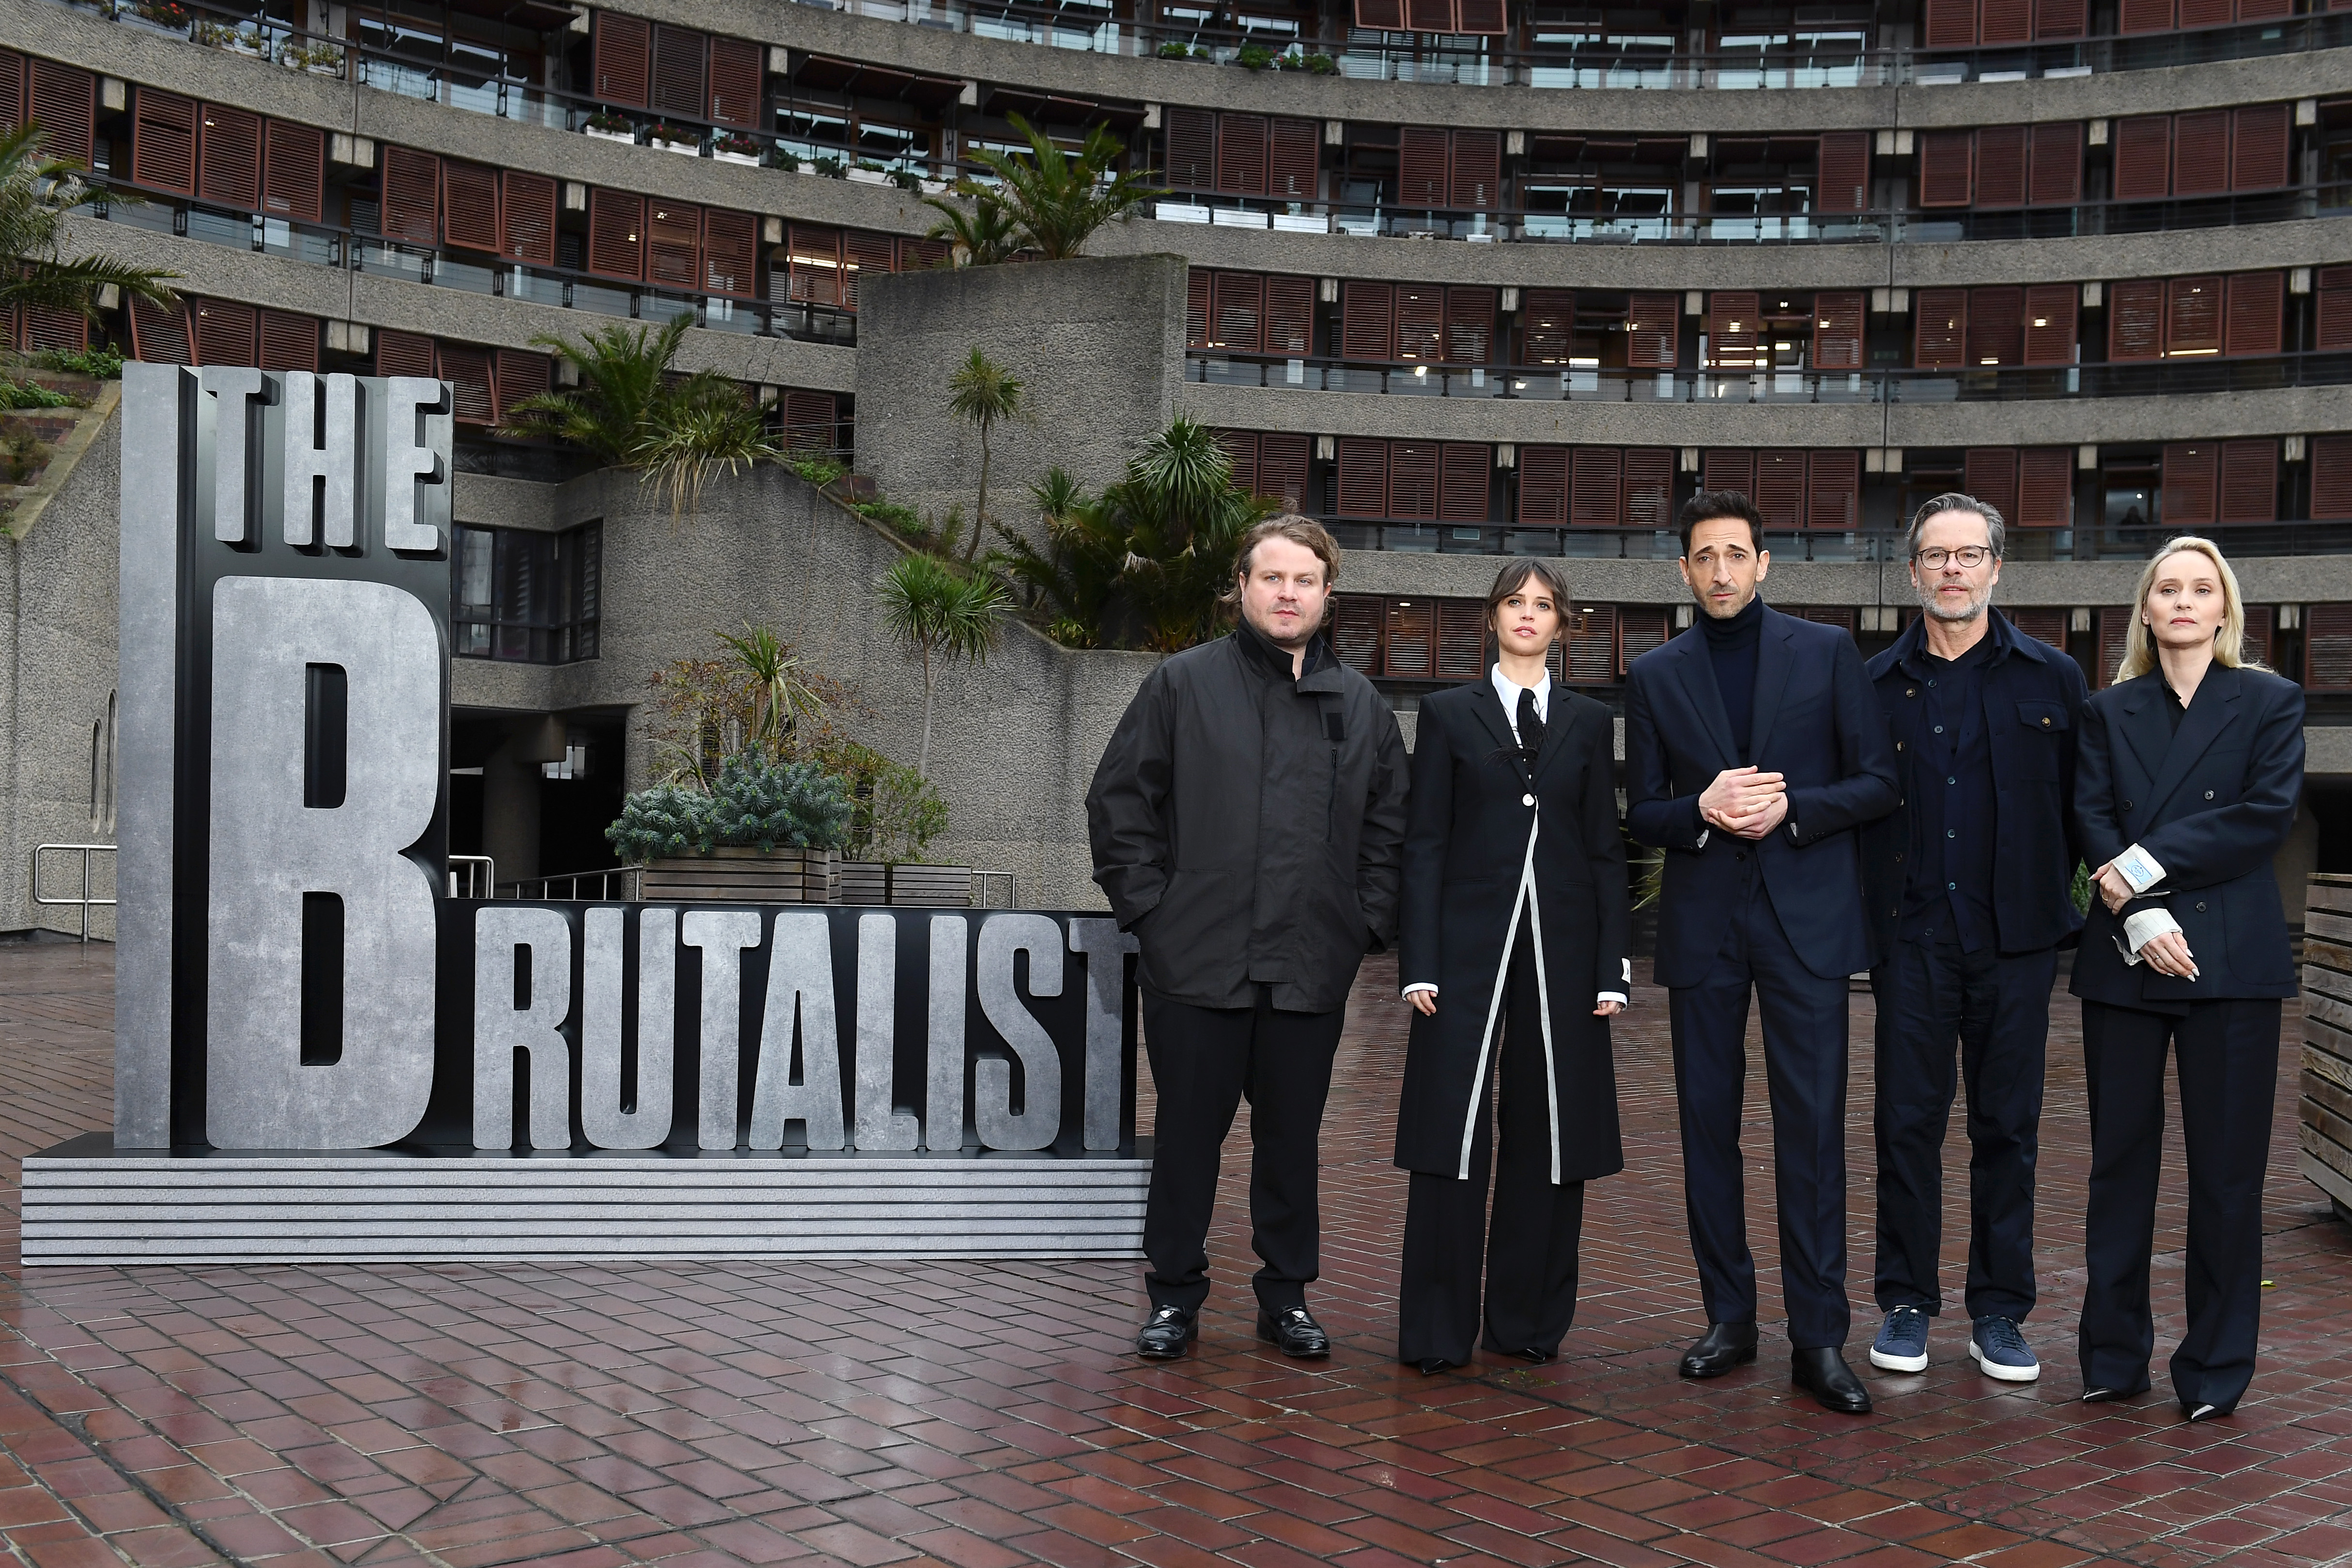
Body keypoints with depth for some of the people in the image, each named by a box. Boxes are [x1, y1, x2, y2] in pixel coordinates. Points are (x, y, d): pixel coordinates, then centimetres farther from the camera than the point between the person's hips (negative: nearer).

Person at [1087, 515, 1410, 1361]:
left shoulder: (1362, 705, 10)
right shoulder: (1183, 684, 1)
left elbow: (1390, 824, 15)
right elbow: (1118, 802, 2)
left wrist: (1367, 921, 6)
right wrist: (1148, 905, -4)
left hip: (1312, 971, 2)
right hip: (1196, 966, -2)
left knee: (1293, 1139, 11)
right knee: (1188, 1134, 6)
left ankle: (1286, 1296, 24)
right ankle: (1175, 1296, 19)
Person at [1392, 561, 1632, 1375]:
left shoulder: (1589, 722, 12)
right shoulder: (1448, 714, 7)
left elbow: (1605, 849, 9)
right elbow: (1424, 843, 2)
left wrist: (1613, 967, 1)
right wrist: (1420, 962, -6)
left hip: (1561, 947, 2)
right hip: (1469, 943, -2)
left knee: (1549, 1130, 5)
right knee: (1454, 1126, -3)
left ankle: (1529, 1321, 17)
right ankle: (1438, 1330, 6)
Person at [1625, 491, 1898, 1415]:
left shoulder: (1827, 654, 5)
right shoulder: (1656, 676, 9)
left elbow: (1878, 784, 2)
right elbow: (1641, 812, 9)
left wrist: (1791, 809, -13)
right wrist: (1703, 811, -12)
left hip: (1804, 919, -2)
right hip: (1702, 923, 2)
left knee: (1812, 1127, -5)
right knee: (1708, 1123, 7)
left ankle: (1819, 1339, 1)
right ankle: (1729, 1318, 19)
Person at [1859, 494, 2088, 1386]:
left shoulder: (2052, 678, 5)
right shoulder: (1876, 684, 6)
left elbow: (2080, 805, 4)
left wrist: (2065, 905, -5)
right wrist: (1861, 916, -3)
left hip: (2015, 940, 0)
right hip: (1911, 937, 0)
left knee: (2008, 1127, 6)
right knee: (1907, 1121, 3)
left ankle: (1999, 1312, 17)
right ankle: (1907, 1304, 15)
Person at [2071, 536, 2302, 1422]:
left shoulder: (2270, 703, 6)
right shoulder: (2109, 712, 12)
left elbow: (2267, 815, -7)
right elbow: (2093, 822, 0)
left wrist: (2149, 864, -14)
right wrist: (2140, 918, -15)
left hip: (2232, 958, -2)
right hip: (2124, 959, 2)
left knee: (2227, 1167, 1)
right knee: (2120, 1158, 5)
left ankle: (2216, 1366, 11)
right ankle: (2114, 1355, 14)